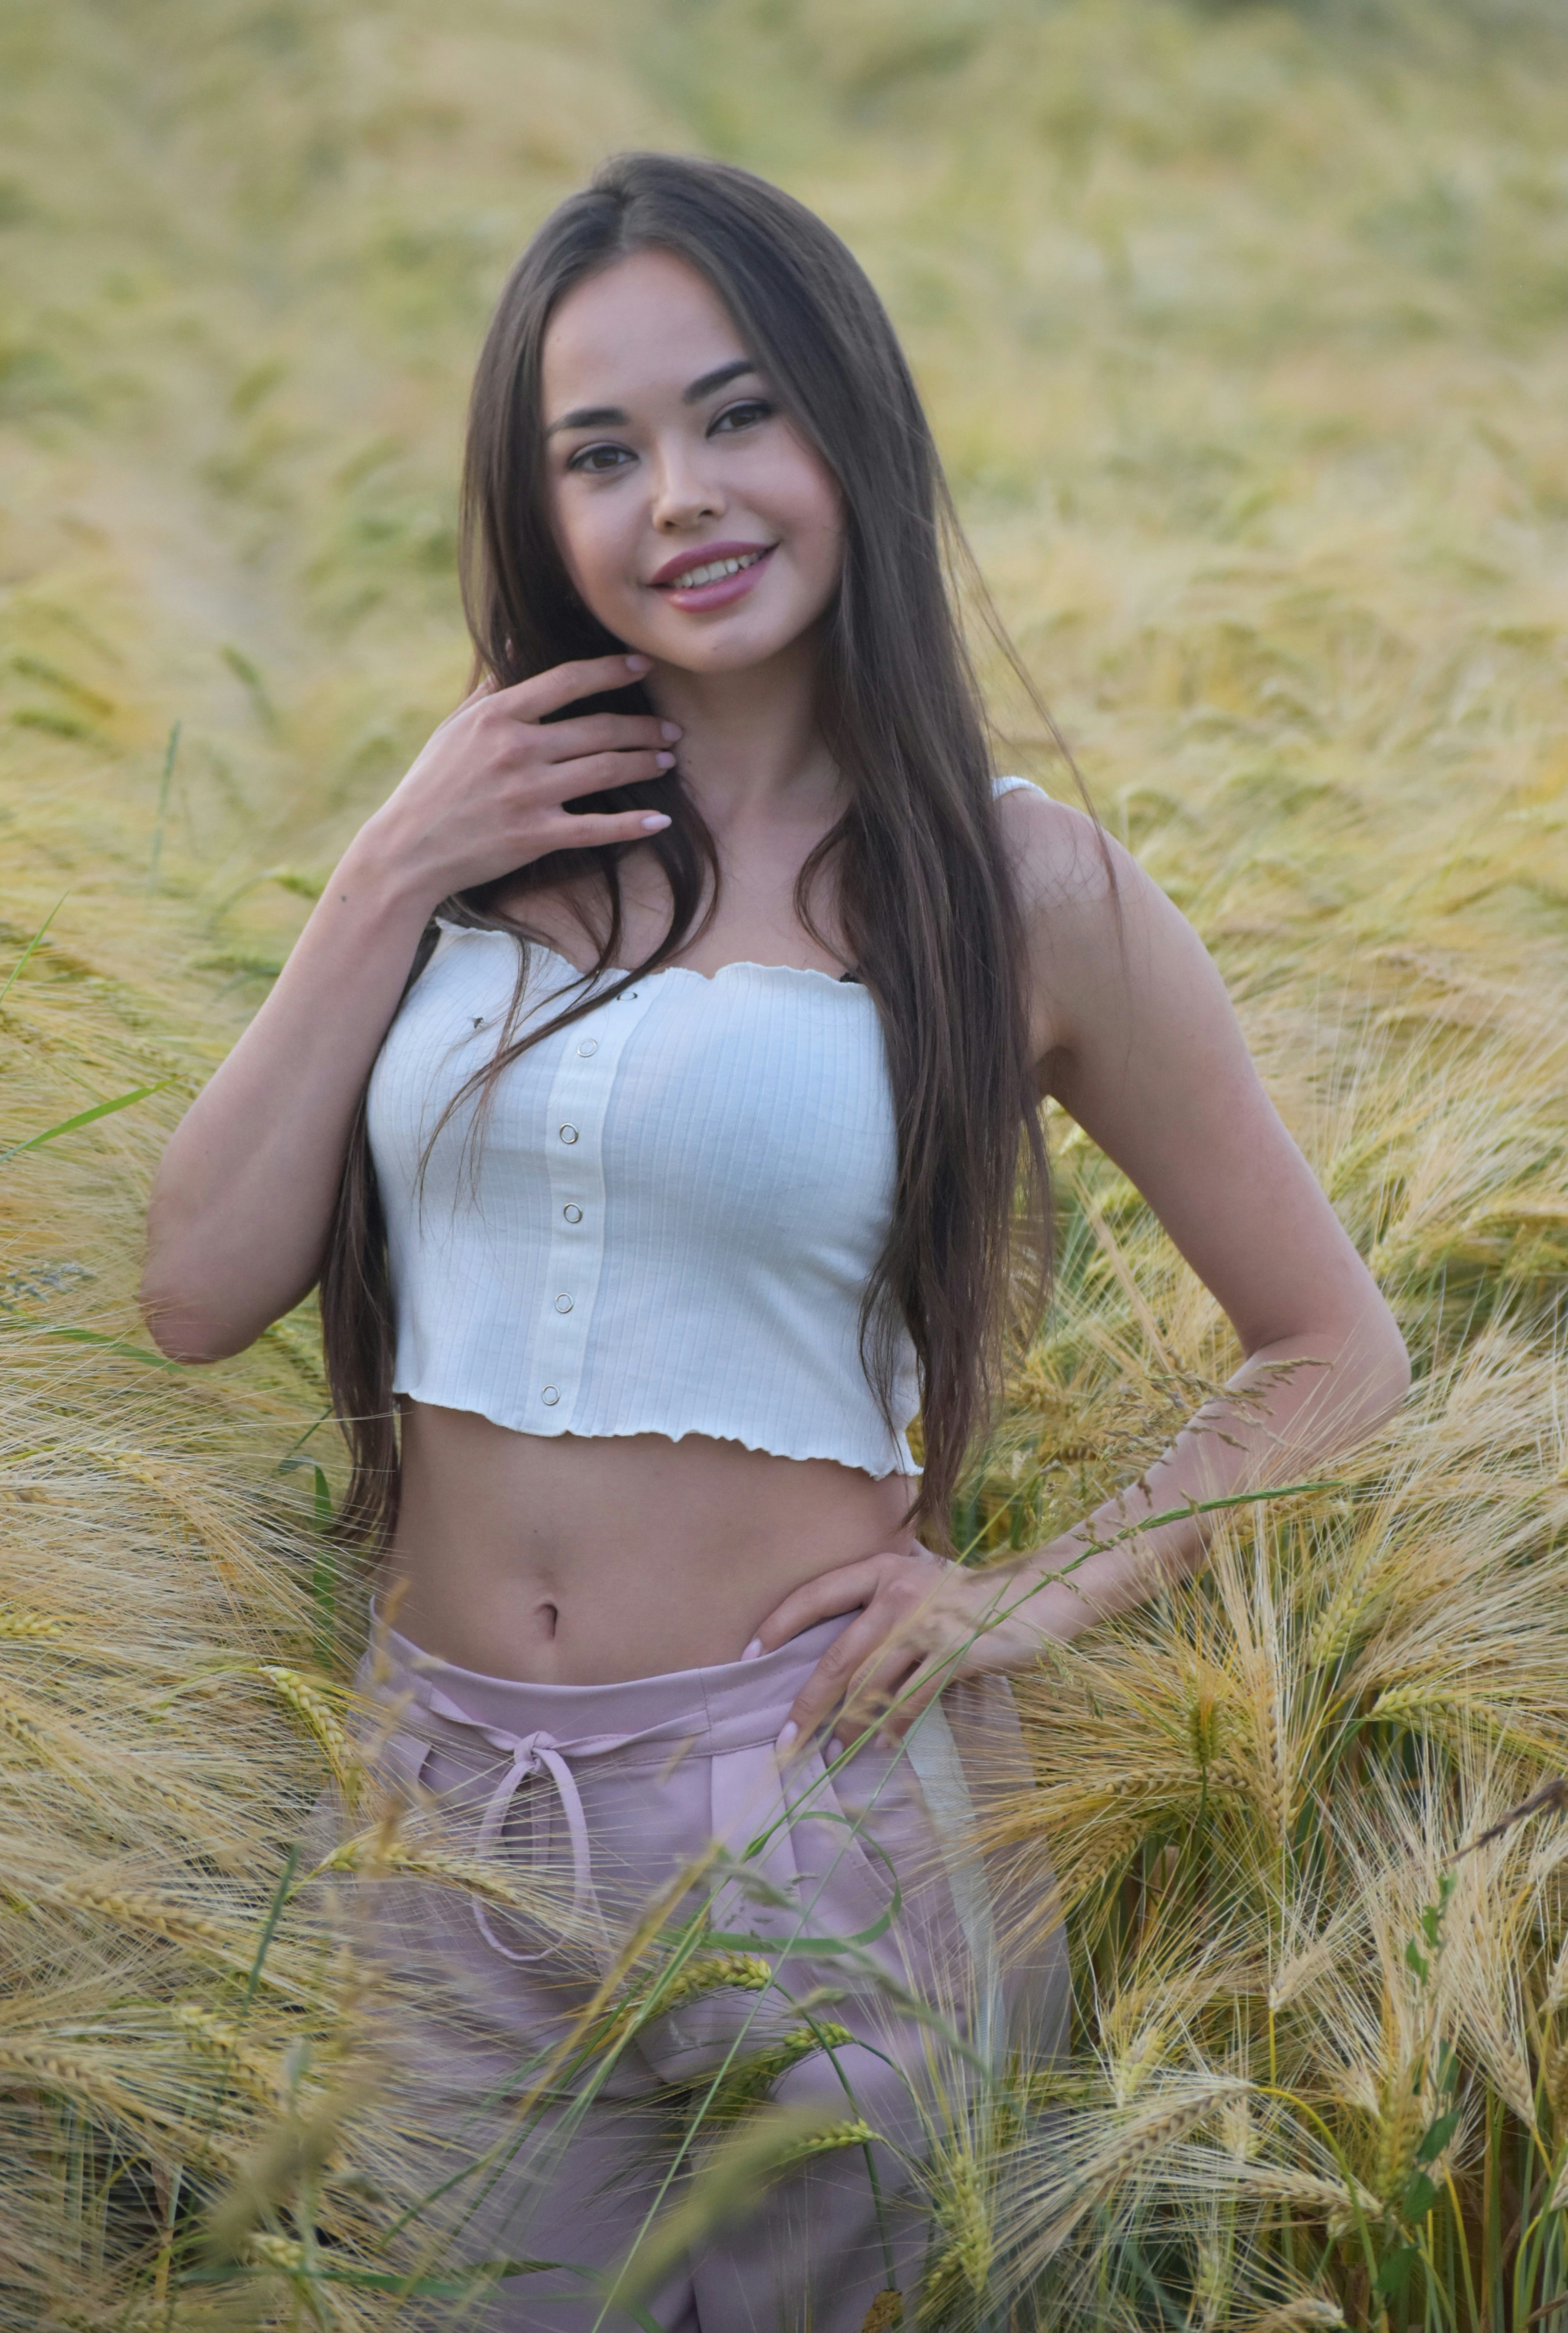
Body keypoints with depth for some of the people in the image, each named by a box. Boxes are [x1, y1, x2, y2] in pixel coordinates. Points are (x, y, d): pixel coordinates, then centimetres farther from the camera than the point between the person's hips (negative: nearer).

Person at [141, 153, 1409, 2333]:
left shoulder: (1016, 885, -6)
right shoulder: (495, 821, 4)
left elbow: (1337, 1357, 2)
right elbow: (202, 1290, -3)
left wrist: (1040, 1596, -10)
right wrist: (386, 884, -8)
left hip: (812, 1819, -3)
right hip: (446, 1814, 3)